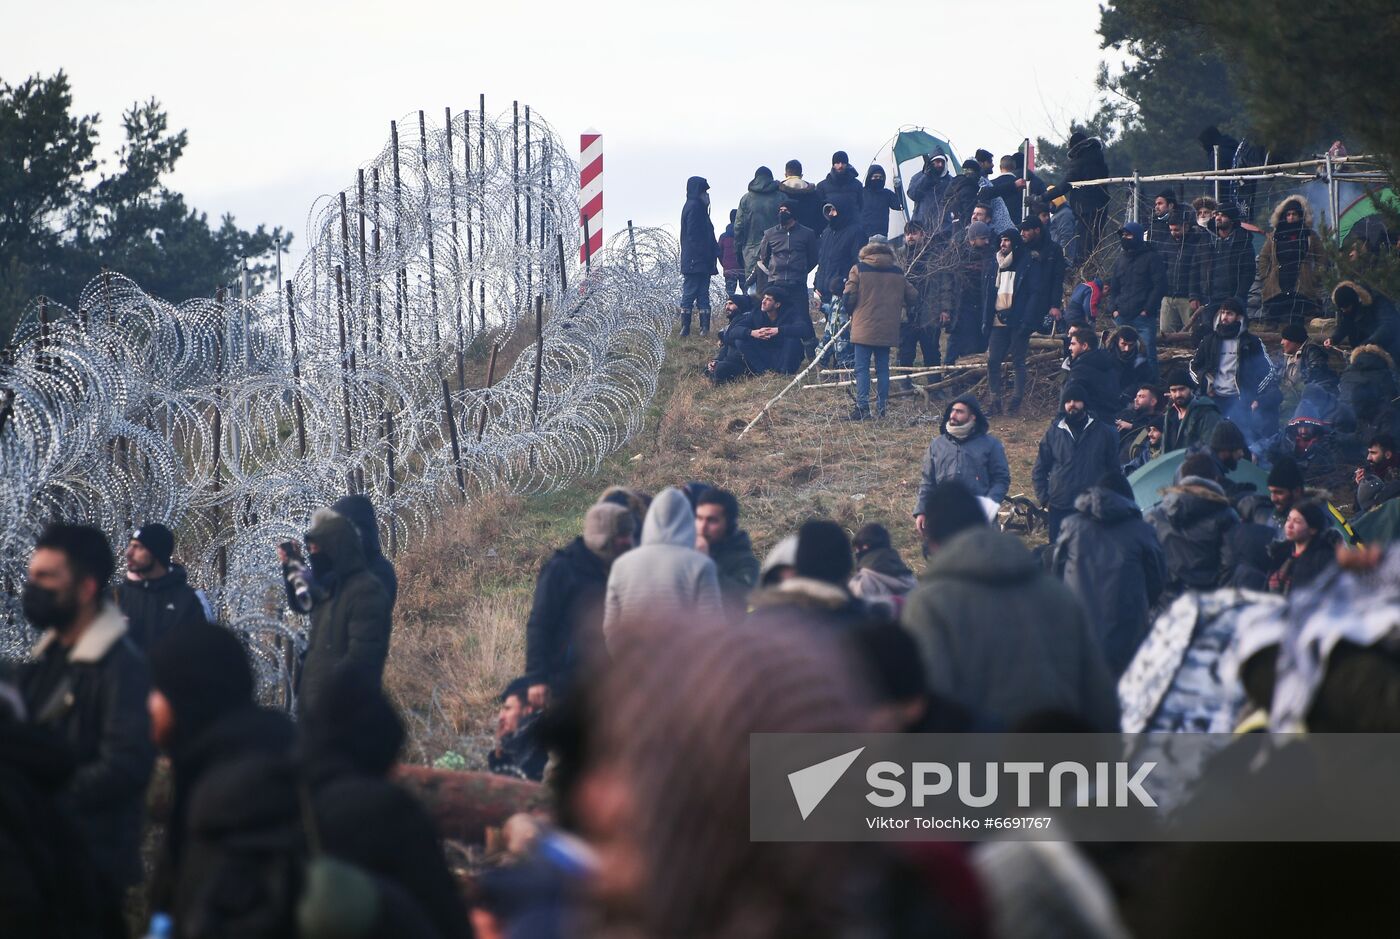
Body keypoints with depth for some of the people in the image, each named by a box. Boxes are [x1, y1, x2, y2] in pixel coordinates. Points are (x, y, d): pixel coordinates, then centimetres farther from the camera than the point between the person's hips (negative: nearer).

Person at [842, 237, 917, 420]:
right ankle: (881, 407, 7)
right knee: (883, 368, 10)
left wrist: (851, 310, 13)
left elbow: (849, 297, -8)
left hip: (864, 328, -4)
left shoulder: (859, 269, -3)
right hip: (888, 330, 4)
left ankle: (862, 407, -11)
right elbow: (912, 297, 10)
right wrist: (899, 306, 30)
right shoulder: (898, 273, 8)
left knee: (862, 368, -2)